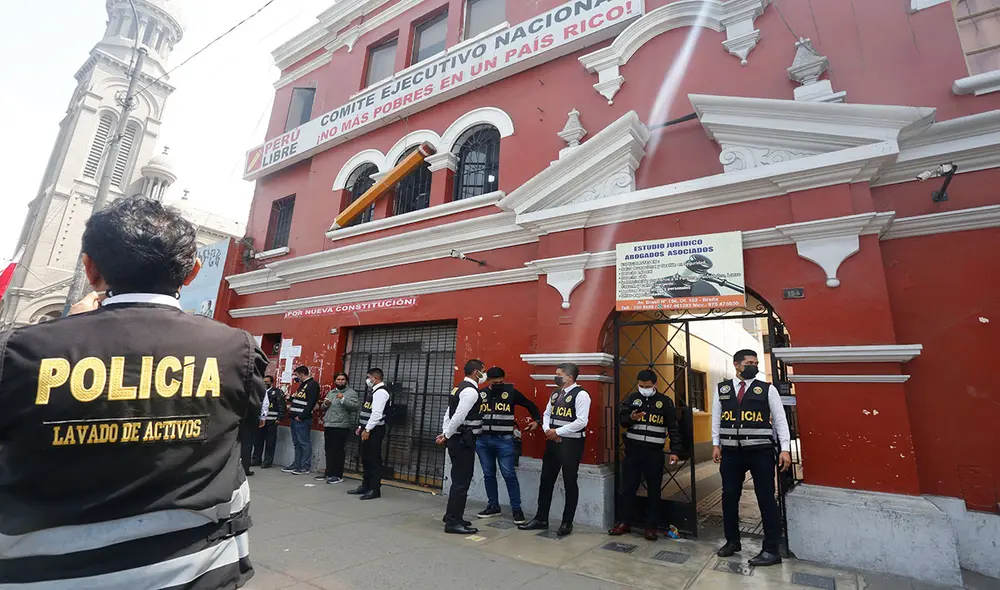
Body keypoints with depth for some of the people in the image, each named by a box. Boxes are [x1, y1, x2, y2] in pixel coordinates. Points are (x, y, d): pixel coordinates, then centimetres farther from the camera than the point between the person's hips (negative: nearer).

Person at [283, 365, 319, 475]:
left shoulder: (313, 385, -11)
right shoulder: (302, 384, 19)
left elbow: (311, 404, -19)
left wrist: (301, 416, -20)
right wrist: (291, 405, 10)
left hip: (303, 419, -10)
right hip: (295, 418, 10)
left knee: (304, 443, -4)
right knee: (297, 443, 14)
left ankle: (305, 466, 0)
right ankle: (296, 464, 21)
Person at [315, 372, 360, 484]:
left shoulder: (352, 393, -4)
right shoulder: (330, 392, 18)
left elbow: (356, 407, -16)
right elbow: (323, 407, 23)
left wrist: (343, 399, -24)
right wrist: (325, 404, 0)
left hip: (341, 426, -7)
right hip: (328, 425, 7)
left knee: (338, 451, -4)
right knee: (328, 450, 14)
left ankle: (338, 475, 4)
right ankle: (329, 473, 26)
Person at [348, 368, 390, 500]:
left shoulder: (380, 392, -15)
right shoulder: (374, 391, 17)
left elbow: (377, 413, -23)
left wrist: (367, 429, -21)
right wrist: (361, 427, 16)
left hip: (374, 431, -10)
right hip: (368, 429, 10)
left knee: (374, 460, -4)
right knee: (366, 459, 15)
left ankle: (375, 489, 3)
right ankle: (365, 486, 25)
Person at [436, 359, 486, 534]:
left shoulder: (460, 388, 15)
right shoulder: (470, 390, -17)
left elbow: (449, 413, 16)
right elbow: (458, 416, -23)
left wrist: (445, 433, 9)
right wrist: (446, 436, -13)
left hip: (458, 439, 10)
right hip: (463, 441, -10)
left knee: (459, 479, 18)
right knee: (461, 481, -2)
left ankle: (452, 516, 30)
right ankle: (453, 522, 6)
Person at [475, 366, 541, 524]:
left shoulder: (511, 392, -2)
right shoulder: (481, 394, 4)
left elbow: (530, 405, 9)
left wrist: (537, 420, -1)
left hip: (504, 440, -3)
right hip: (482, 440, 3)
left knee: (509, 474, -1)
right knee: (488, 474, 11)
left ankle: (516, 509, 11)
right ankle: (493, 506, 25)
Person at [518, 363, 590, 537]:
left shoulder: (581, 394, -14)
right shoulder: (556, 394, 11)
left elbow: (581, 422, -21)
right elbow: (546, 414, 16)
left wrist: (557, 431, -17)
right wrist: (547, 430, -5)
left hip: (571, 443, -8)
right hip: (553, 442, 8)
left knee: (570, 483, 6)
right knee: (546, 480, 12)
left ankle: (567, 523, 20)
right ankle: (541, 519, 25)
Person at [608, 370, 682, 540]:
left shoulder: (665, 402, 1)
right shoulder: (632, 398, 3)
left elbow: (673, 428, 3)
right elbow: (621, 419, 0)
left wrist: (674, 451, -2)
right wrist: (631, 418, -21)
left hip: (654, 452, -1)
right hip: (633, 449, 1)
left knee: (654, 489, 9)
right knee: (628, 486, 6)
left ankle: (651, 526, 22)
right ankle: (624, 522, 19)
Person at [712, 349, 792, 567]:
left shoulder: (768, 389, 0)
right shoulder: (722, 389, 6)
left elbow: (780, 420, 0)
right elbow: (716, 418, 9)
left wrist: (785, 449, -8)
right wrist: (716, 444, 4)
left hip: (760, 451, -2)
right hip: (731, 451, 3)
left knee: (766, 499, 4)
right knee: (729, 496, 10)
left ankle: (771, 550, 17)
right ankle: (732, 541, 27)